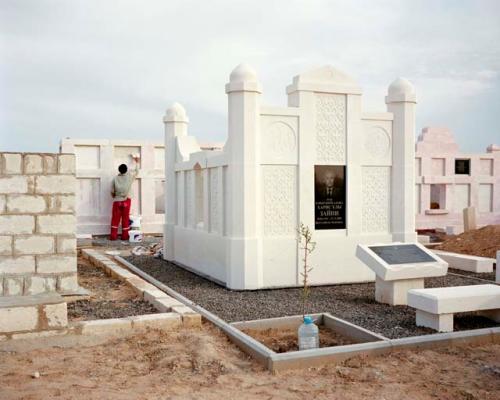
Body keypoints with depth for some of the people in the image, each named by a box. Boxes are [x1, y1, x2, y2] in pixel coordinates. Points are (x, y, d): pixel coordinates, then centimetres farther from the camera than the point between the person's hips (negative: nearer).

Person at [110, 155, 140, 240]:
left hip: (117, 201, 1)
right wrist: (137, 162, 29)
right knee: (125, 219, 6)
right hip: (126, 201, -1)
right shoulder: (130, 176, -6)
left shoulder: (115, 178, -2)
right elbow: (137, 171, 16)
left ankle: (113, 236, 4)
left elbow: (112, 192, 2)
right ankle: (124, 236, 9)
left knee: (115, 219, 5)